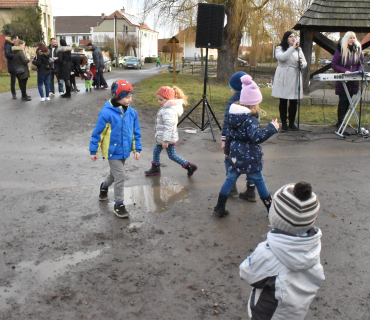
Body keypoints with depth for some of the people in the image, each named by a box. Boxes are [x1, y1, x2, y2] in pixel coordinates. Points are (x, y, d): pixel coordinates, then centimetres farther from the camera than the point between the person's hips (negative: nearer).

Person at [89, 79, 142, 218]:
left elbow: (136, 132, 7)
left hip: (124, 151, 6)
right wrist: (93, 151, -6)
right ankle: (119, 205, 10)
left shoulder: (132, 113, -3)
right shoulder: (107, 113, -19)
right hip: (113, 151, -6)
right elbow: (97, 133, -11)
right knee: (119, 177, -6)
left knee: (115, 174, 23)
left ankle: (104, 187, 53)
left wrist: (137, 149, 3)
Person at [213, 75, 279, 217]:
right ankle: (271, 208, 24)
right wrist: (272, 128, -23)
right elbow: (256, 137, -30)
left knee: (230, 179, 14)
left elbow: (229, 134, 12)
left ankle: (219, 207, 15)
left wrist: (227, 150, 22)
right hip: (249, 158, -6)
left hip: (235, 156, 6)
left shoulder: (233, 115, 4)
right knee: (258, 181, 9)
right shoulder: (250, 120, -20)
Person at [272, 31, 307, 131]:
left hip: (294, 78, 4)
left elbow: (305, 63, 14)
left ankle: (292, 122, 11)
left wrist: (302, 63, -10)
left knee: (294, 102, 2)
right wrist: (292, 48, -22)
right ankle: (283, 123, 9)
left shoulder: (298, 49, 18)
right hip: (283, 78, -3)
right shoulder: (279, 48, 4)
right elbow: (281, 57, -18)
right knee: (283, 101, 1)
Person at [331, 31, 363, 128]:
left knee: (348, 101, 7)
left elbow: (361, 63, 14)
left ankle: (341, 121, 17)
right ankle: (340, 122, 4)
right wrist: (345, 71, -16)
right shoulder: (341, 50, -4)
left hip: (354, 80, 4)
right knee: (343, 100, -5)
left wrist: (359, 72, -7)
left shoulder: (358, 49, 8)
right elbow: (333, 64, -5)